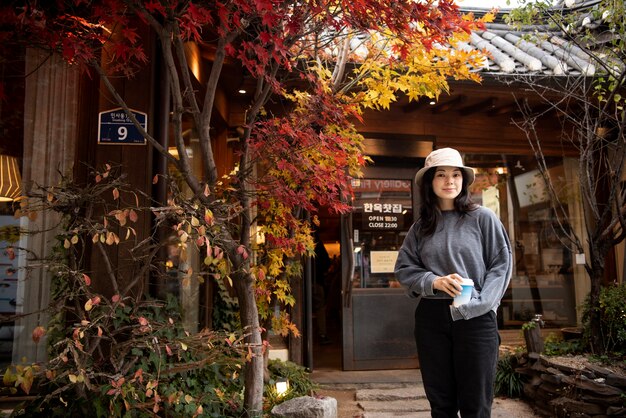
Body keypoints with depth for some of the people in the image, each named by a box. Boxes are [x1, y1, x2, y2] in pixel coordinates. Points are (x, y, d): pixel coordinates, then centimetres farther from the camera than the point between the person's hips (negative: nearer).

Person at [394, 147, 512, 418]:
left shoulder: (483, 218, 1)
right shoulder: (421, 227, 9)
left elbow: (502, 264, -2)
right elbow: (403, 268, 8)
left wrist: (474, 305, -13)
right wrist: (433, 281, -12)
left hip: (476, 318, -2)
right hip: (431, 318, 3)